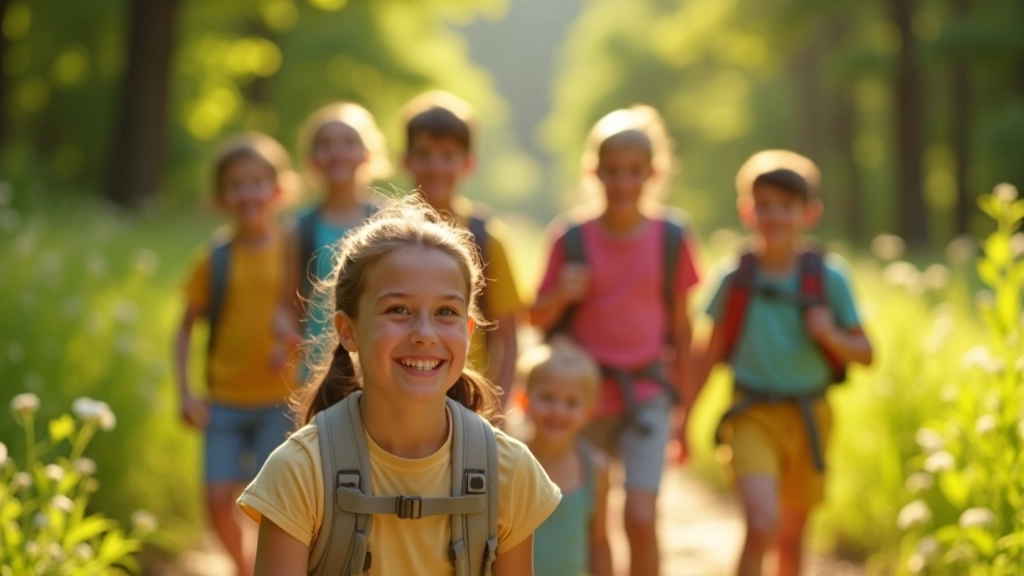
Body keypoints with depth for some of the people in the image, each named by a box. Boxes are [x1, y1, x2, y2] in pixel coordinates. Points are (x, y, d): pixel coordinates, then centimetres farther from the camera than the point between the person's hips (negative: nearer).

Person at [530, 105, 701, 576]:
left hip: (645, 392, -1)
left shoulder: (671, 237, -3)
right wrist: (561, 295, -18)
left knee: (641, 516, -13)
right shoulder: (572, 239, -5)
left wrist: (682, 398, 8)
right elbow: (537, 319, 3)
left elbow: (680, 324, 5)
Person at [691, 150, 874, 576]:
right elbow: (710, 353, 6)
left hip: (808, 417, 2)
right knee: (762, 524, -22)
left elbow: (864, 354, 1)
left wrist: (832, 336, -20)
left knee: (791, 537, 14)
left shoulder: (828, 278, -4)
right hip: (754, 416, -2)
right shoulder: (736, 280, -4)